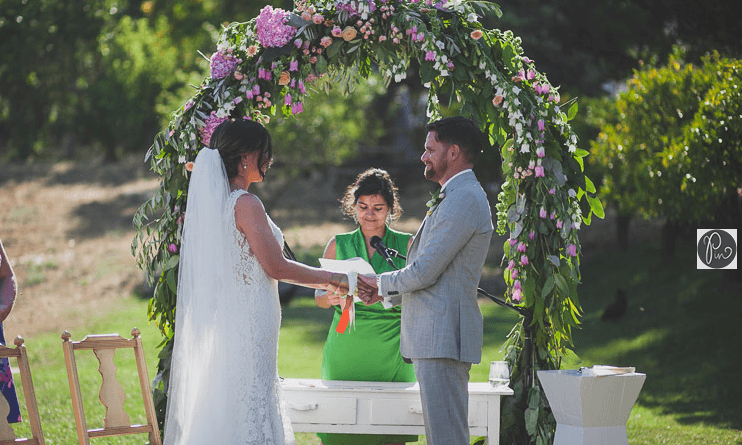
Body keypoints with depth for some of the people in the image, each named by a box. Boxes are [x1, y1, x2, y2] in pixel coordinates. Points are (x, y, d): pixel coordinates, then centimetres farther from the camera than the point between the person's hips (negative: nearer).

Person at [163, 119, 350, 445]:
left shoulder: (209, 202, 12)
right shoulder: (246, 204, -14)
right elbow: (275, 267, -14)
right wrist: (330, 279, -3)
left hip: (216, 325, 9)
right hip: (247, 326, -9)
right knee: (248, 414, -7)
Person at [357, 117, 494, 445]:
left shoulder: (464, 200, -13)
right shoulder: (454, 198, 22)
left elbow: (424, 272, -17)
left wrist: (381, 283, 1)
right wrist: (384, 294, 15)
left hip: (443, 338, -11)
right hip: (434, 337, 11)